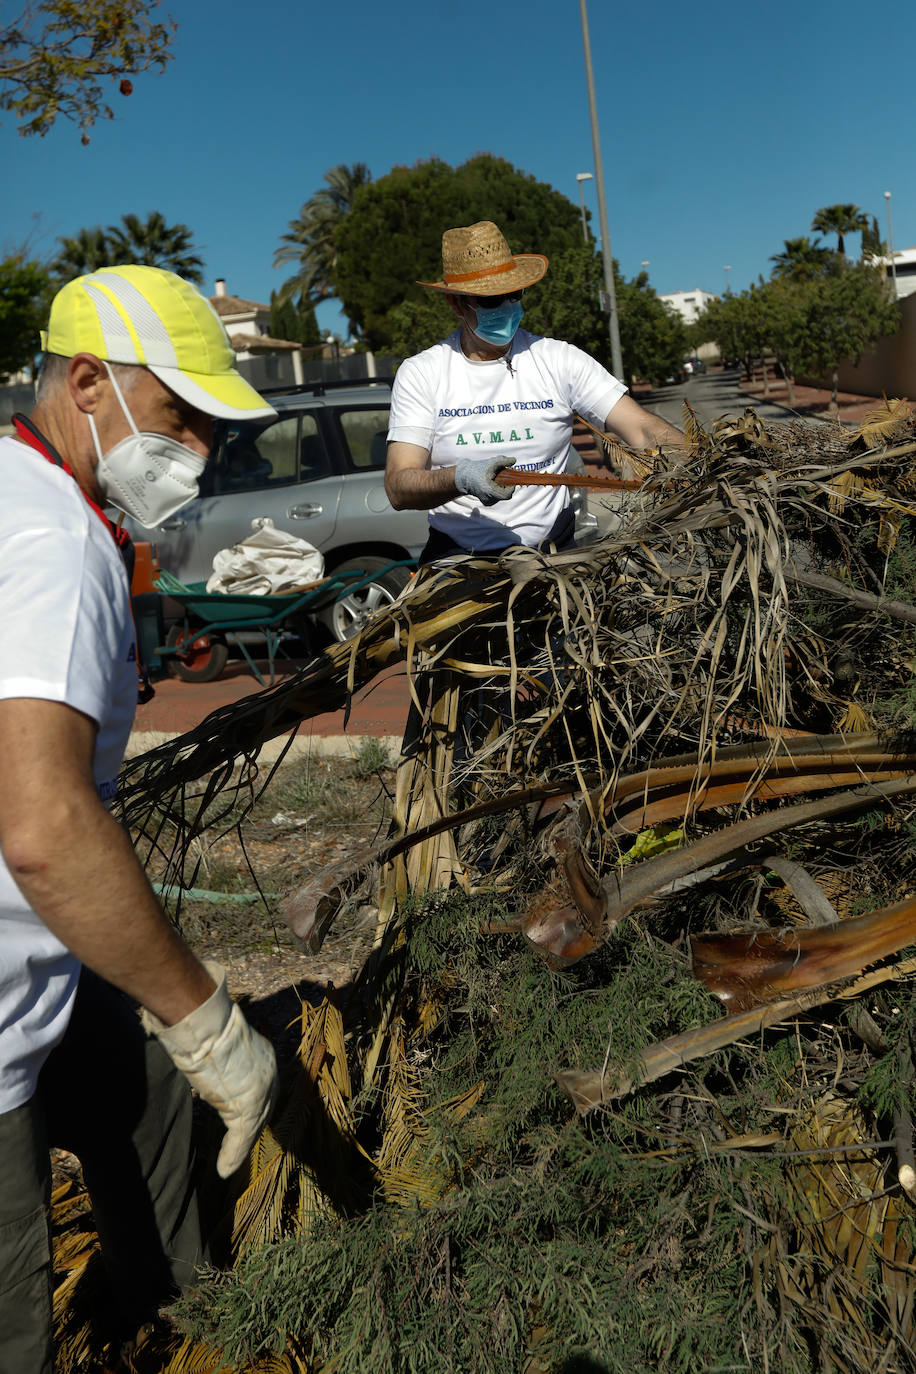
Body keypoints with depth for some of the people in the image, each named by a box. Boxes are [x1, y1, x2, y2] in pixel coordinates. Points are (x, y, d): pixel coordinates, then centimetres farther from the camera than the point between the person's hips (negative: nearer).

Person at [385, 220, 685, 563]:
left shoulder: (560, 360, 3)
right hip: (458, 555, 0)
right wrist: (461, 478, -30)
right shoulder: (419, 373, 0)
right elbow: (398, 488, -10)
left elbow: (644, 429, -4)